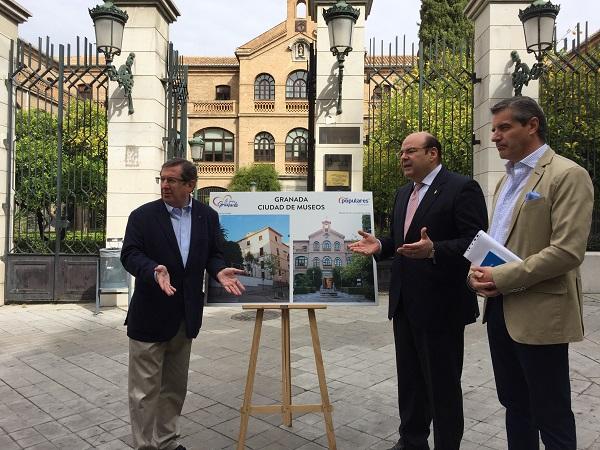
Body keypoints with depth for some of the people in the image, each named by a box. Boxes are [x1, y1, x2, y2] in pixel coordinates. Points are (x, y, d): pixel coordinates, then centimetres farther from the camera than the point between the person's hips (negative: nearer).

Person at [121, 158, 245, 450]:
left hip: (185, 315, 4)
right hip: (150, 314, -3)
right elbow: (130, 254, -11)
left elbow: (213, 253, 6)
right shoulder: (142, 216, -5)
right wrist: (155, 271, -31)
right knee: (145, 389, 5)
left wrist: (219, 272, -16)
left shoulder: (208, 216, 4)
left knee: (175, 387, 18)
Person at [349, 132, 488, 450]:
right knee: (409, 377, 20)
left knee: (442, 383, 7)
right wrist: (380, 245, 0)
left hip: (441, 303, -8)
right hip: (405, 302, 8)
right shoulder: (403, 193, 14)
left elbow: (476, 242, -19)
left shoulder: (462, 188, -11)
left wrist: (433, 250, -34)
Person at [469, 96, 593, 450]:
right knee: (515, 406, 19)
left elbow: (567, 251, -21)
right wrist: (479, 272, 0)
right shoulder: (509, 178, 15)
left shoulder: (568, 175, -11)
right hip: (500, 308, 8)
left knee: (551, 417, 7)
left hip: (539, 313, -8)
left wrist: (502, 278, -17)